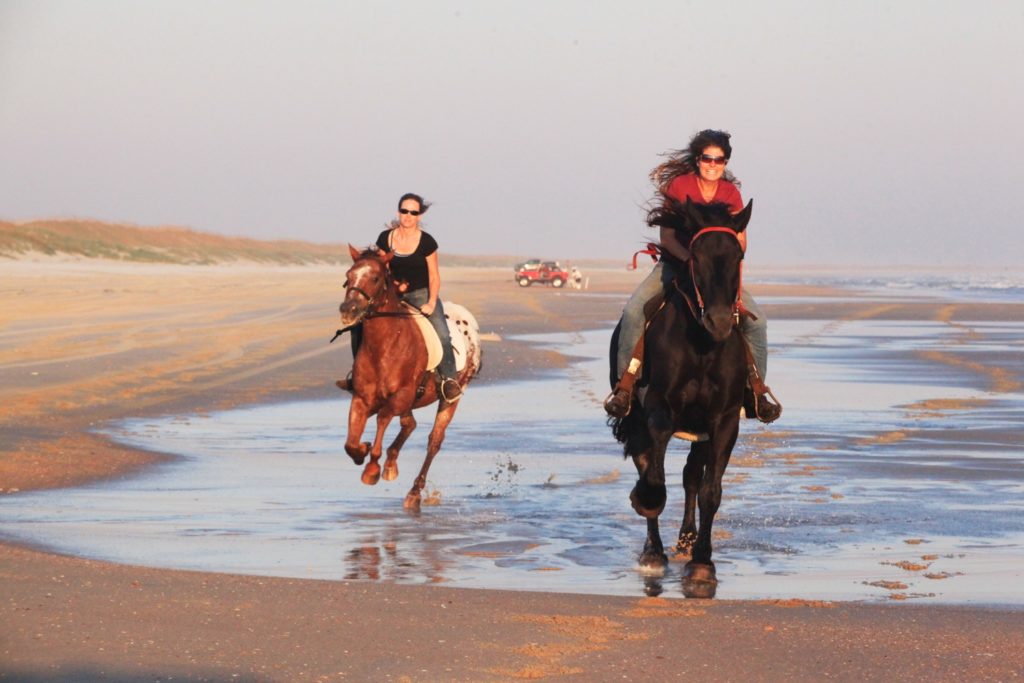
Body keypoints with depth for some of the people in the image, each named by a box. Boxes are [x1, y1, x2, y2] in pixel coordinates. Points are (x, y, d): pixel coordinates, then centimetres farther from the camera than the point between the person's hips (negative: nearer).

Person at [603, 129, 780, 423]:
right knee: (633, 312, -26)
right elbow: (667, 237, -14)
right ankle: (625, 383, -18)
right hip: (675, 263, -3)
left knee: (756, 318, -15)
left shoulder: (731, 194, 0)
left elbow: (740, 241, 0)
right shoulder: (679, 186, -10)